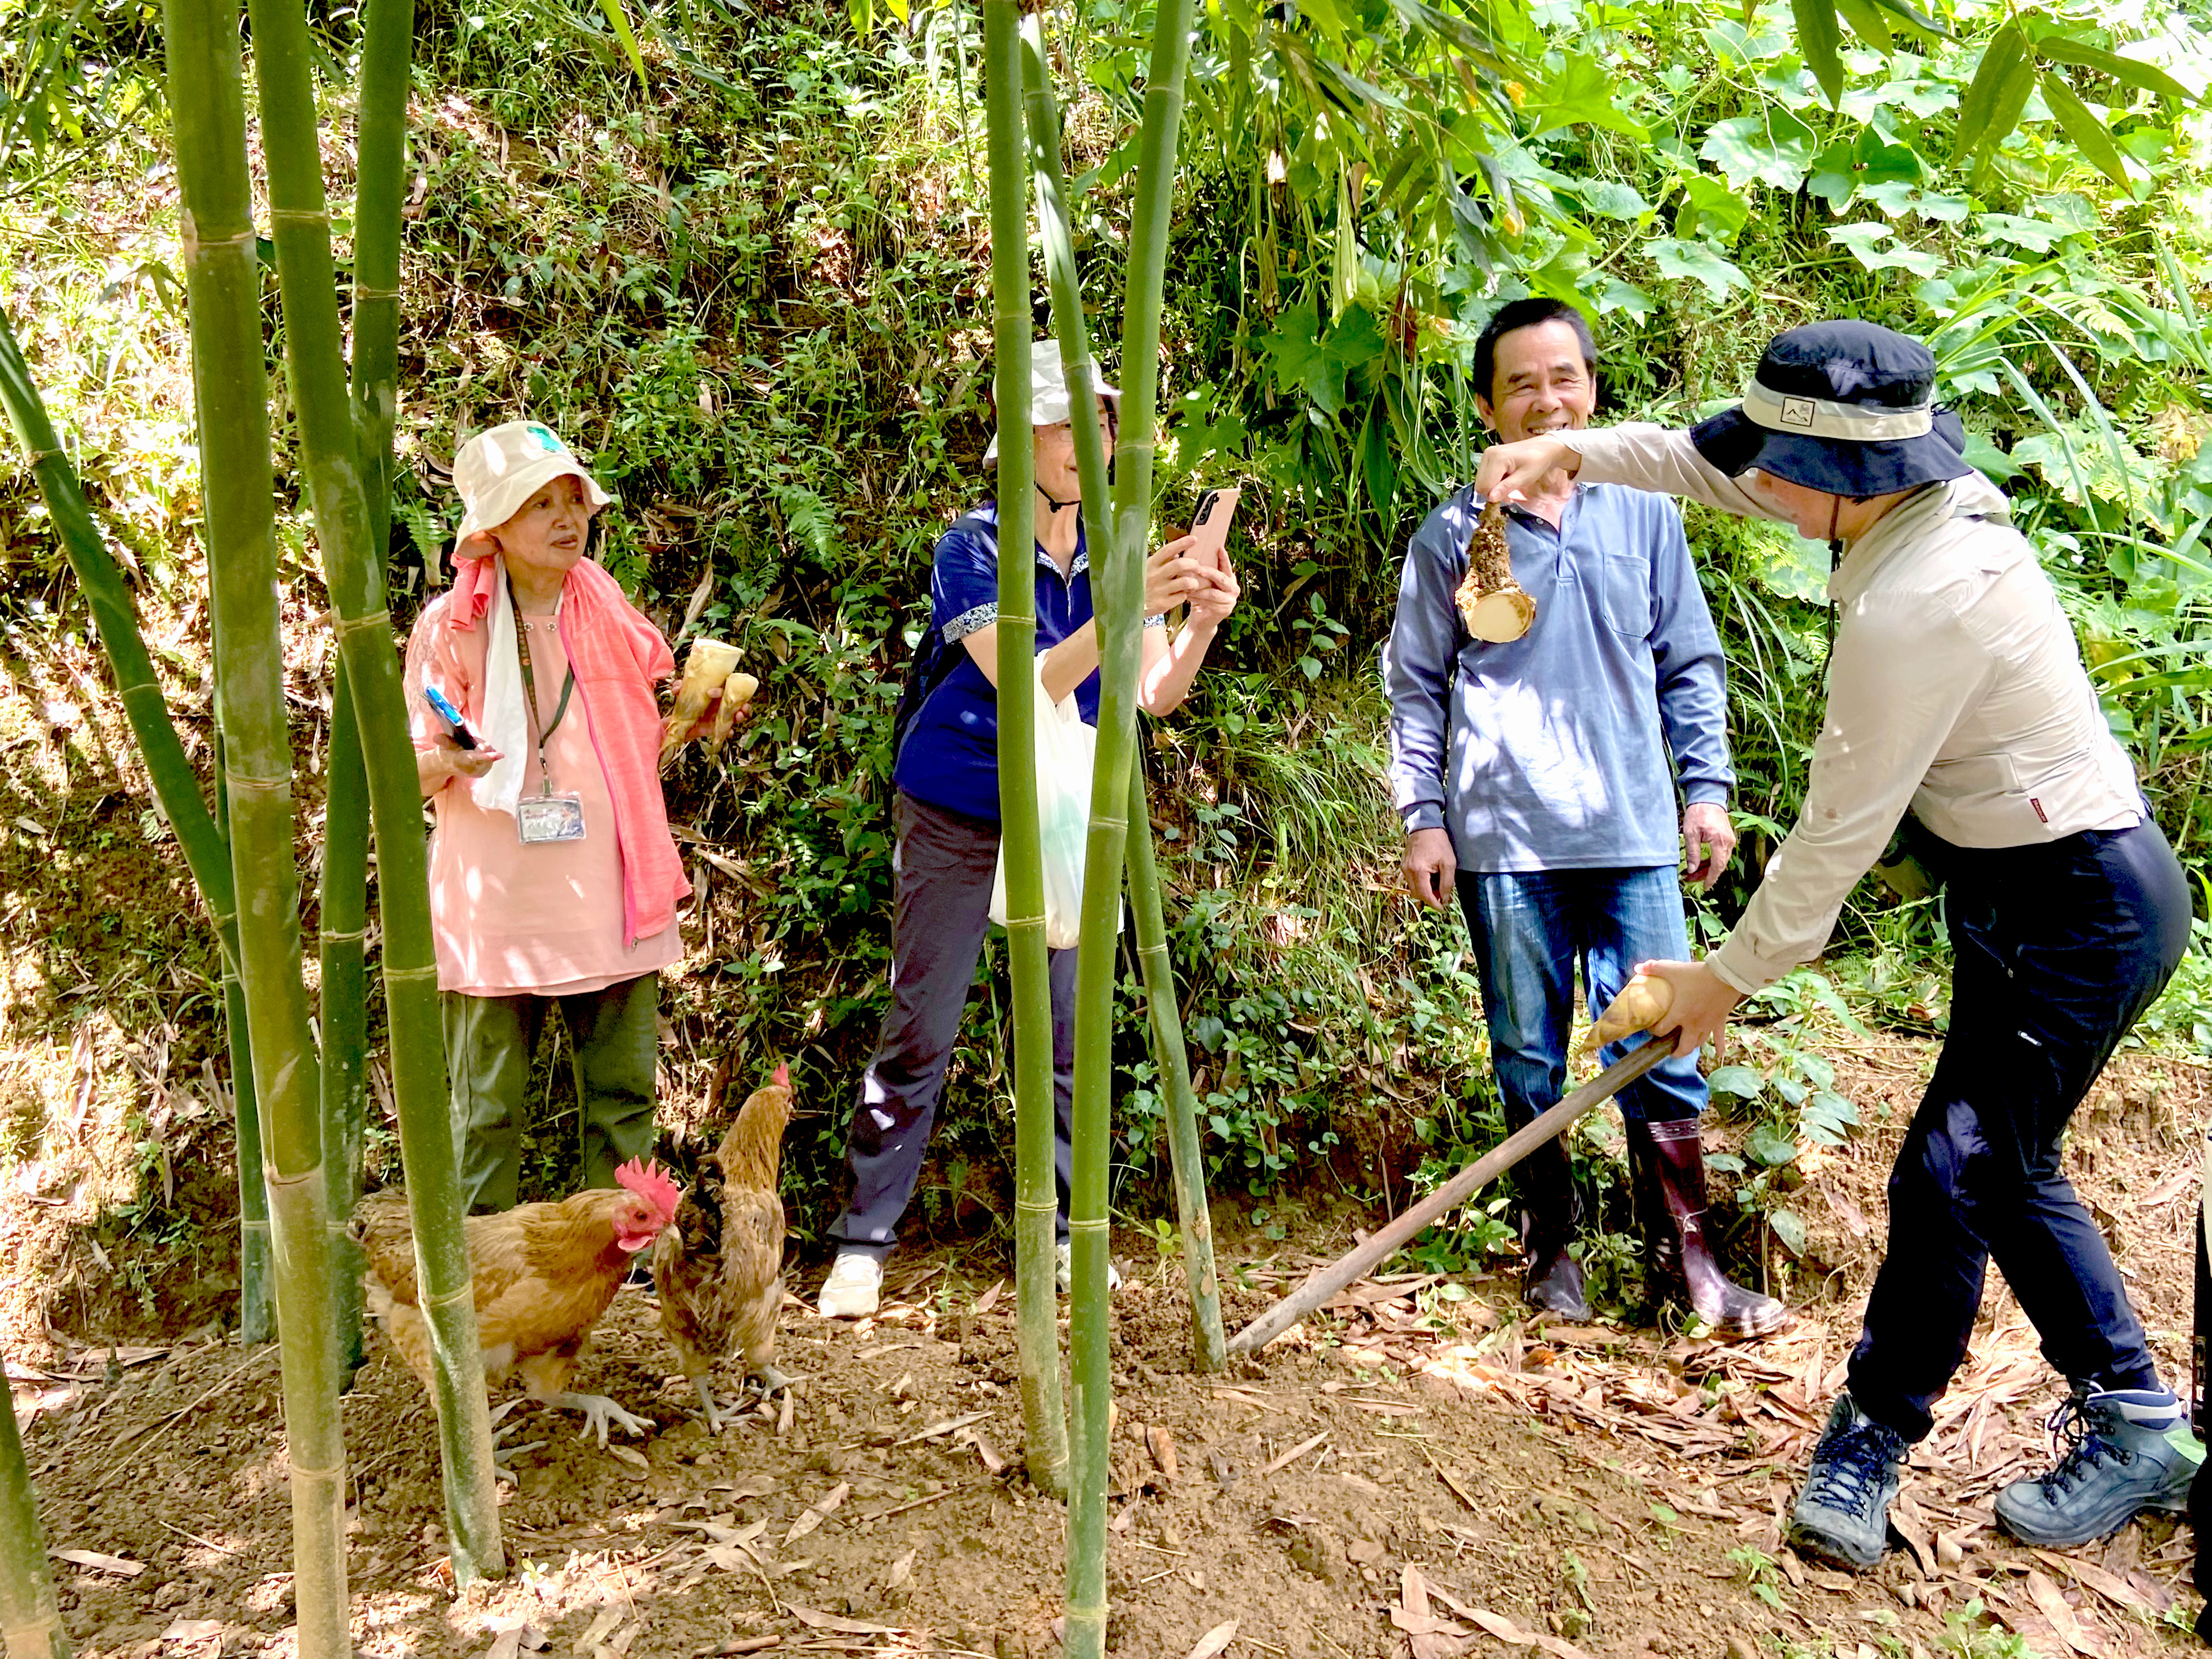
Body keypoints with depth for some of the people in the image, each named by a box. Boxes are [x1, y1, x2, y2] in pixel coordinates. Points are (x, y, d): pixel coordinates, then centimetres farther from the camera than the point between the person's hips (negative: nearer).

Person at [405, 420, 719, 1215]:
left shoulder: (611, 617, 8)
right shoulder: (452, 627, -3)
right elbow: (412, 774, 0)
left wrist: (693, 717, -1)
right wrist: (450, 762, -22)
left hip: (610, 903, 3)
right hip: (497, 905, -3)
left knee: (624, 1094, 9)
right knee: (487, 1110, 3)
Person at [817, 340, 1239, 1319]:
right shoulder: (975, 547, -13)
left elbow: (1153, 696, -1)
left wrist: (1200, 625, -19)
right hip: (958, 819, -4)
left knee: (1070, 1034, 8)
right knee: (920, 1034, 0)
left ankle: (1062, 1229, 23)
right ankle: (863, 1243, 13)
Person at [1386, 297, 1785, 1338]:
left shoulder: (1644, 515, 9)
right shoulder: (1453, 534, 3)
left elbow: (1689, 665, 13)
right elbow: (1416, 686, 6)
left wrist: (1708, 789, 6)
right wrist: (1423, 816, -1)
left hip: (1632, 832, 1)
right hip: (1505, 837, -1)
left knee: (1662, 1050, 2)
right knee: (1530, 1058, 8)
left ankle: (1683, 1257, 16)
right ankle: (1550, 1245, 24)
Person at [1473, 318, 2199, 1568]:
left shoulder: (1911, 605, -30)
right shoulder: (1930, 497, -2)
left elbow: (1842, 830, -22)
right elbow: (1723, 469, 14)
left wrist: (1730, 976, -11)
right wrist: (1582, 452, 4)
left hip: (2079, 916, -10)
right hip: (2022, 888, 10)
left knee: (1949, 1176, -2)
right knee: (2003, 1166, 18)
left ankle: (1870, 1442, 18)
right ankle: (2143, 1428, 34)